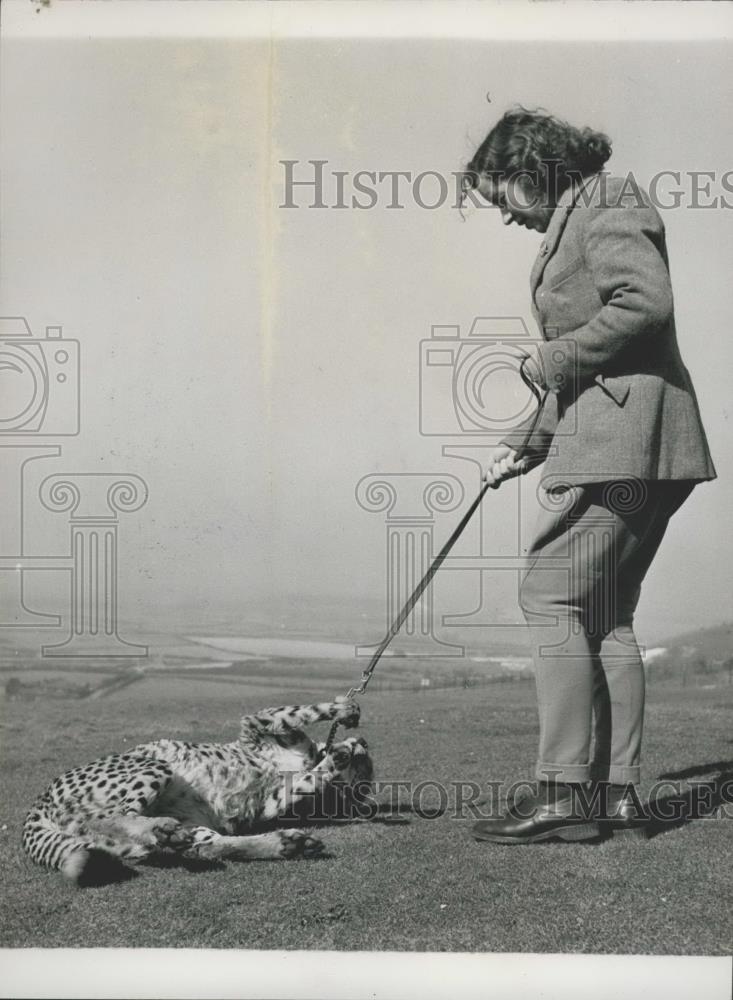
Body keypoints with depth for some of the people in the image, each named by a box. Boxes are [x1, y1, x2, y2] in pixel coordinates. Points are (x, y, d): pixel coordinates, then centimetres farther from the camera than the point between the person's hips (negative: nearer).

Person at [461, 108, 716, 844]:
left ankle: (564, 793, -11)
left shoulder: (605, 209, -3)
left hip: (620, 438, -11)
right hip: (626, 446, 11)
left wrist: (553, 359, -13)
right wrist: (527, 444, 20)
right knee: (605, 614, 9)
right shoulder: (573, 225, 27)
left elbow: (646, 299, -22)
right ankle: (617, 791, 11)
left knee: (552, 596, -11)